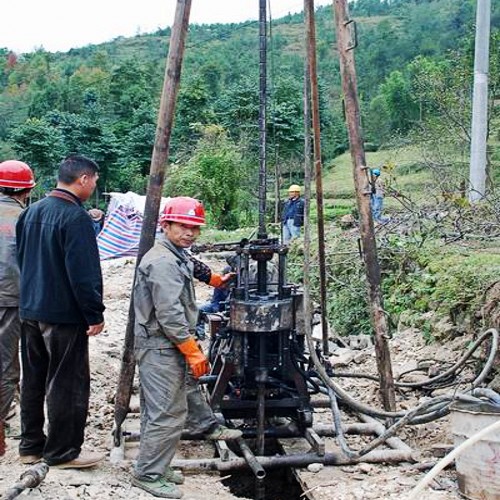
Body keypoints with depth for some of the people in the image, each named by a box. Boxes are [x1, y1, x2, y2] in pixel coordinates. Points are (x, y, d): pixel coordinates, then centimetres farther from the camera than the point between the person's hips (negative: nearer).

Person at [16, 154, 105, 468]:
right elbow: (84, 272, -21)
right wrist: (95, 315, -15)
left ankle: (31, 445, 25)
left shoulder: (32, 212, 10)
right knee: (67, 383, 2)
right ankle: (62, 452, 10)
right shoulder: (76, 216, -18)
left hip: (30, 311, 9)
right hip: (65, 315, -8)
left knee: (33, 380, 16)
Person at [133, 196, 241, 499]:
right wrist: (193, 351, -19)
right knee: (167, 414, -5)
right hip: (161, 348, -11)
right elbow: (169, 315, -24)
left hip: (170, 346, 11)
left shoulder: (177, 257, 14)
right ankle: (149, 475, 6)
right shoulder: (162, 262, -20)